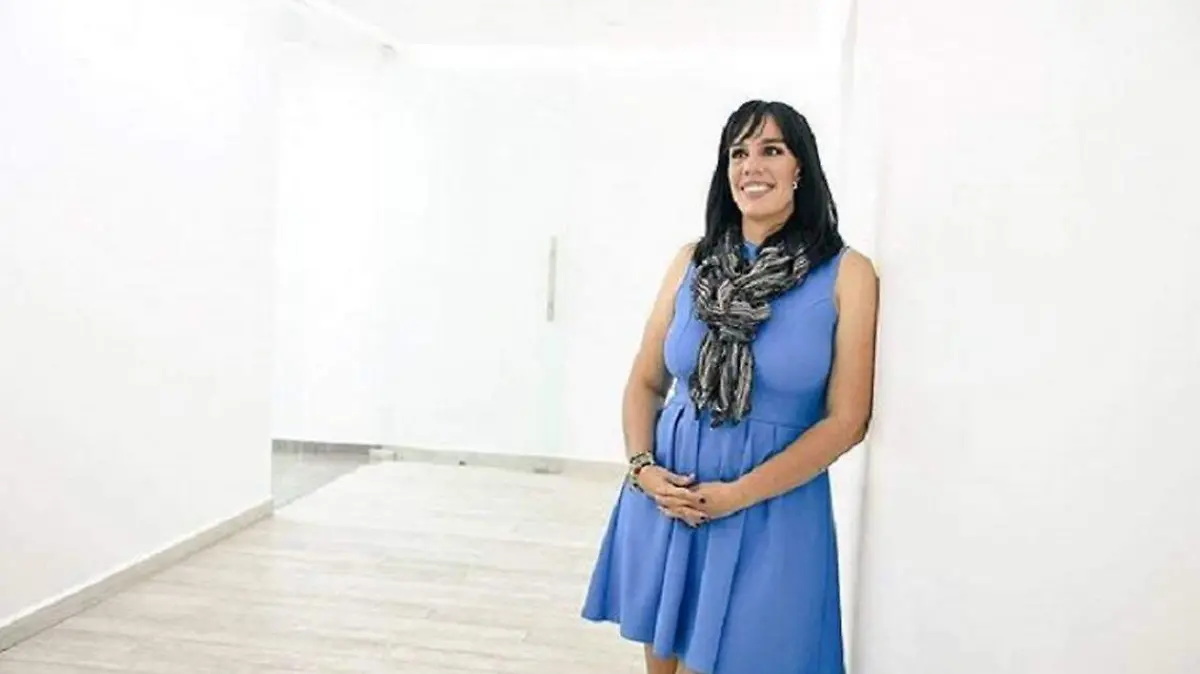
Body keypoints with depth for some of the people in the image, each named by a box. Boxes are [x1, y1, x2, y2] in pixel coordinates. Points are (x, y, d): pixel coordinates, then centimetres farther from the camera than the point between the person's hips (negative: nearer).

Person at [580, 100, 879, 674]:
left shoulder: (847, 274, -6)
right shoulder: (694, 260, 4)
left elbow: (846, 420, -9)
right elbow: (645, 381, 9)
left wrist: (739, 494, -14)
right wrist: (643, 469, -8)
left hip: (771, 510, -3)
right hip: (666, 500, 4)